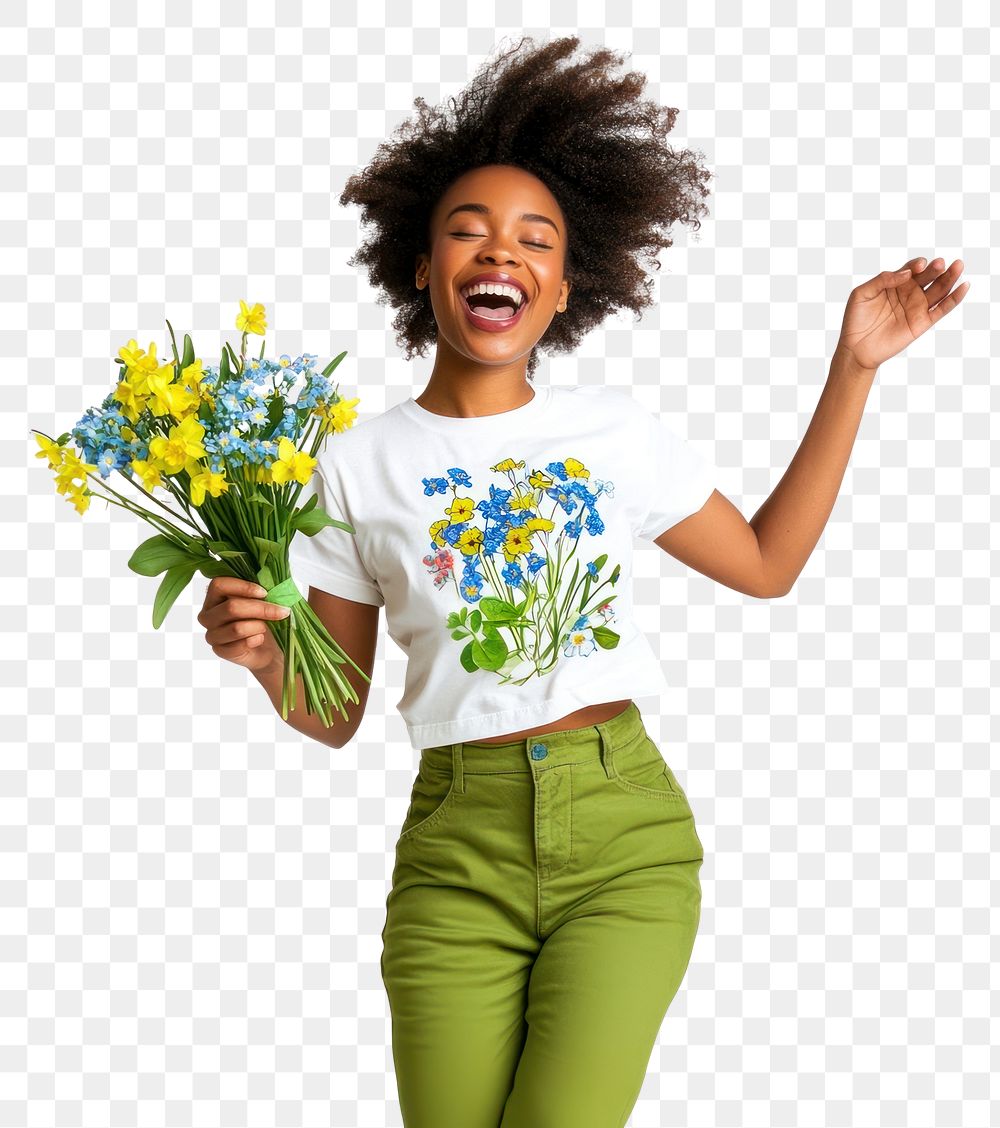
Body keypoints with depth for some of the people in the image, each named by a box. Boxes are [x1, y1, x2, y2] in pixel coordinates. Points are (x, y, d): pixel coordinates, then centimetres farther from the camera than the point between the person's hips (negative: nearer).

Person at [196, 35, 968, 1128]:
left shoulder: (615, 430, 7)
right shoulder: (358, 465, 3)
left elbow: (766, 562, 16)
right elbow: (335, 714, 6)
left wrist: (853, 367, 13)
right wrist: (260, 656, -16)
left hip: (625, 837, 0)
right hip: (460, 851, 0)